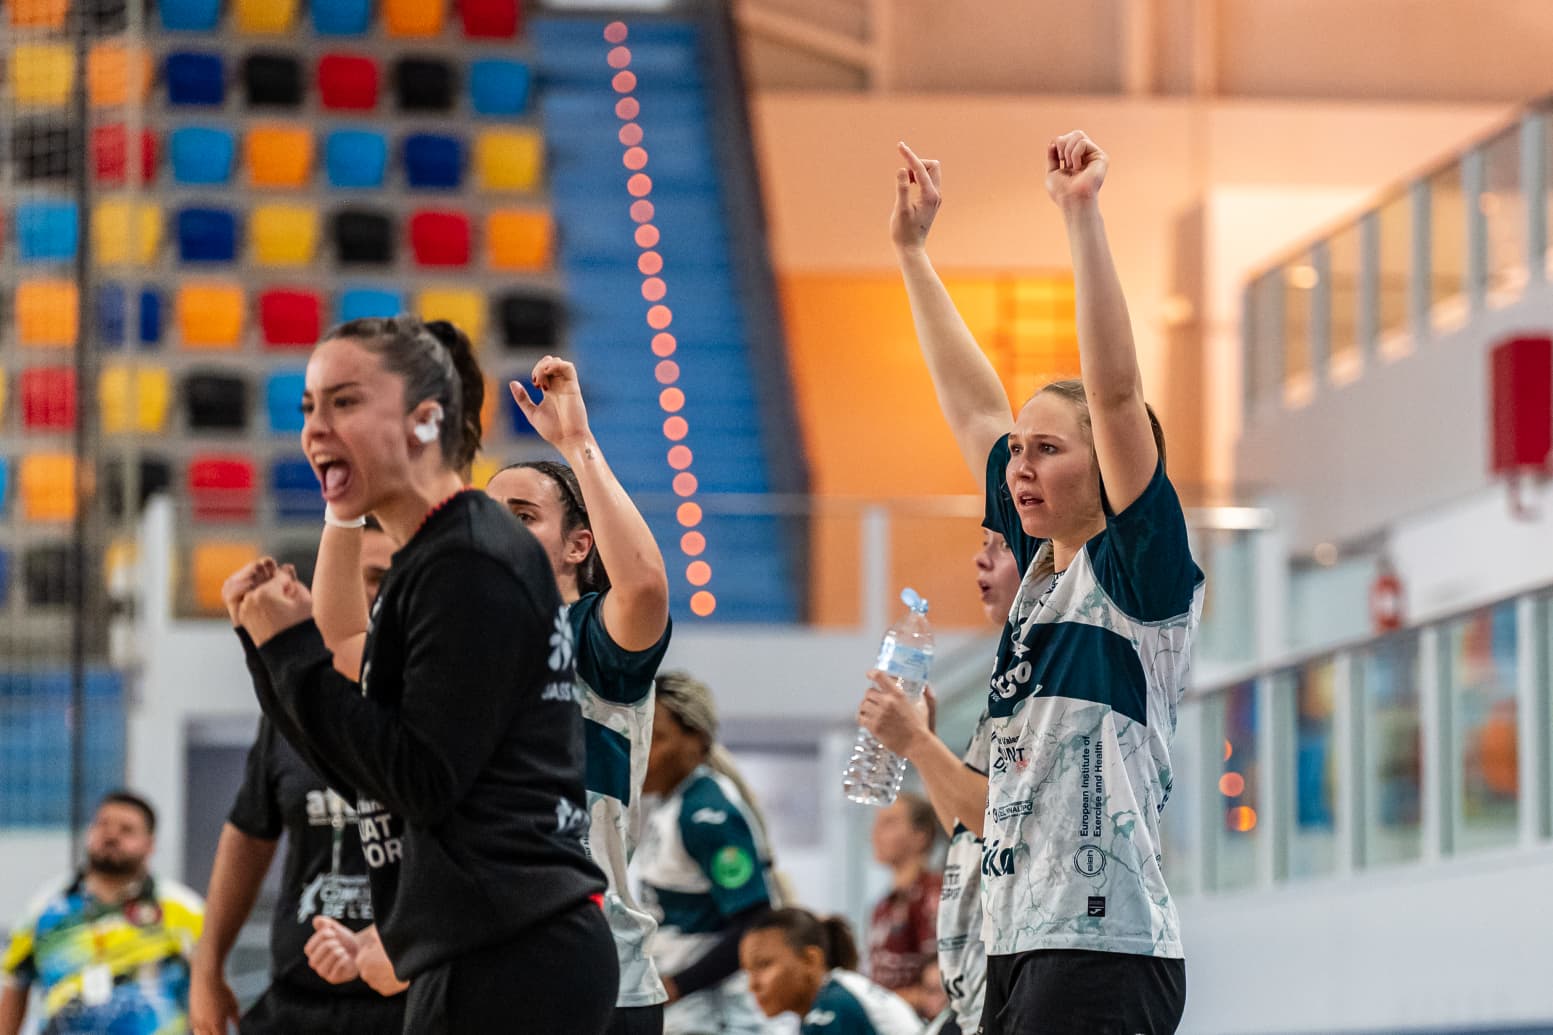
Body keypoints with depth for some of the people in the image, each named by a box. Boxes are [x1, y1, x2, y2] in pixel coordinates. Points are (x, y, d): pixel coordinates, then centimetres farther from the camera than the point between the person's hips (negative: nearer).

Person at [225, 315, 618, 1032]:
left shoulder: (471, 568, -13)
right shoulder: (424, 567, 18)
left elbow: (424, 779, -18)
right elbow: (370, 774, 18)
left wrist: (297, 649, -12)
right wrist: (269, 643, 9)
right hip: (489, 954, 10)